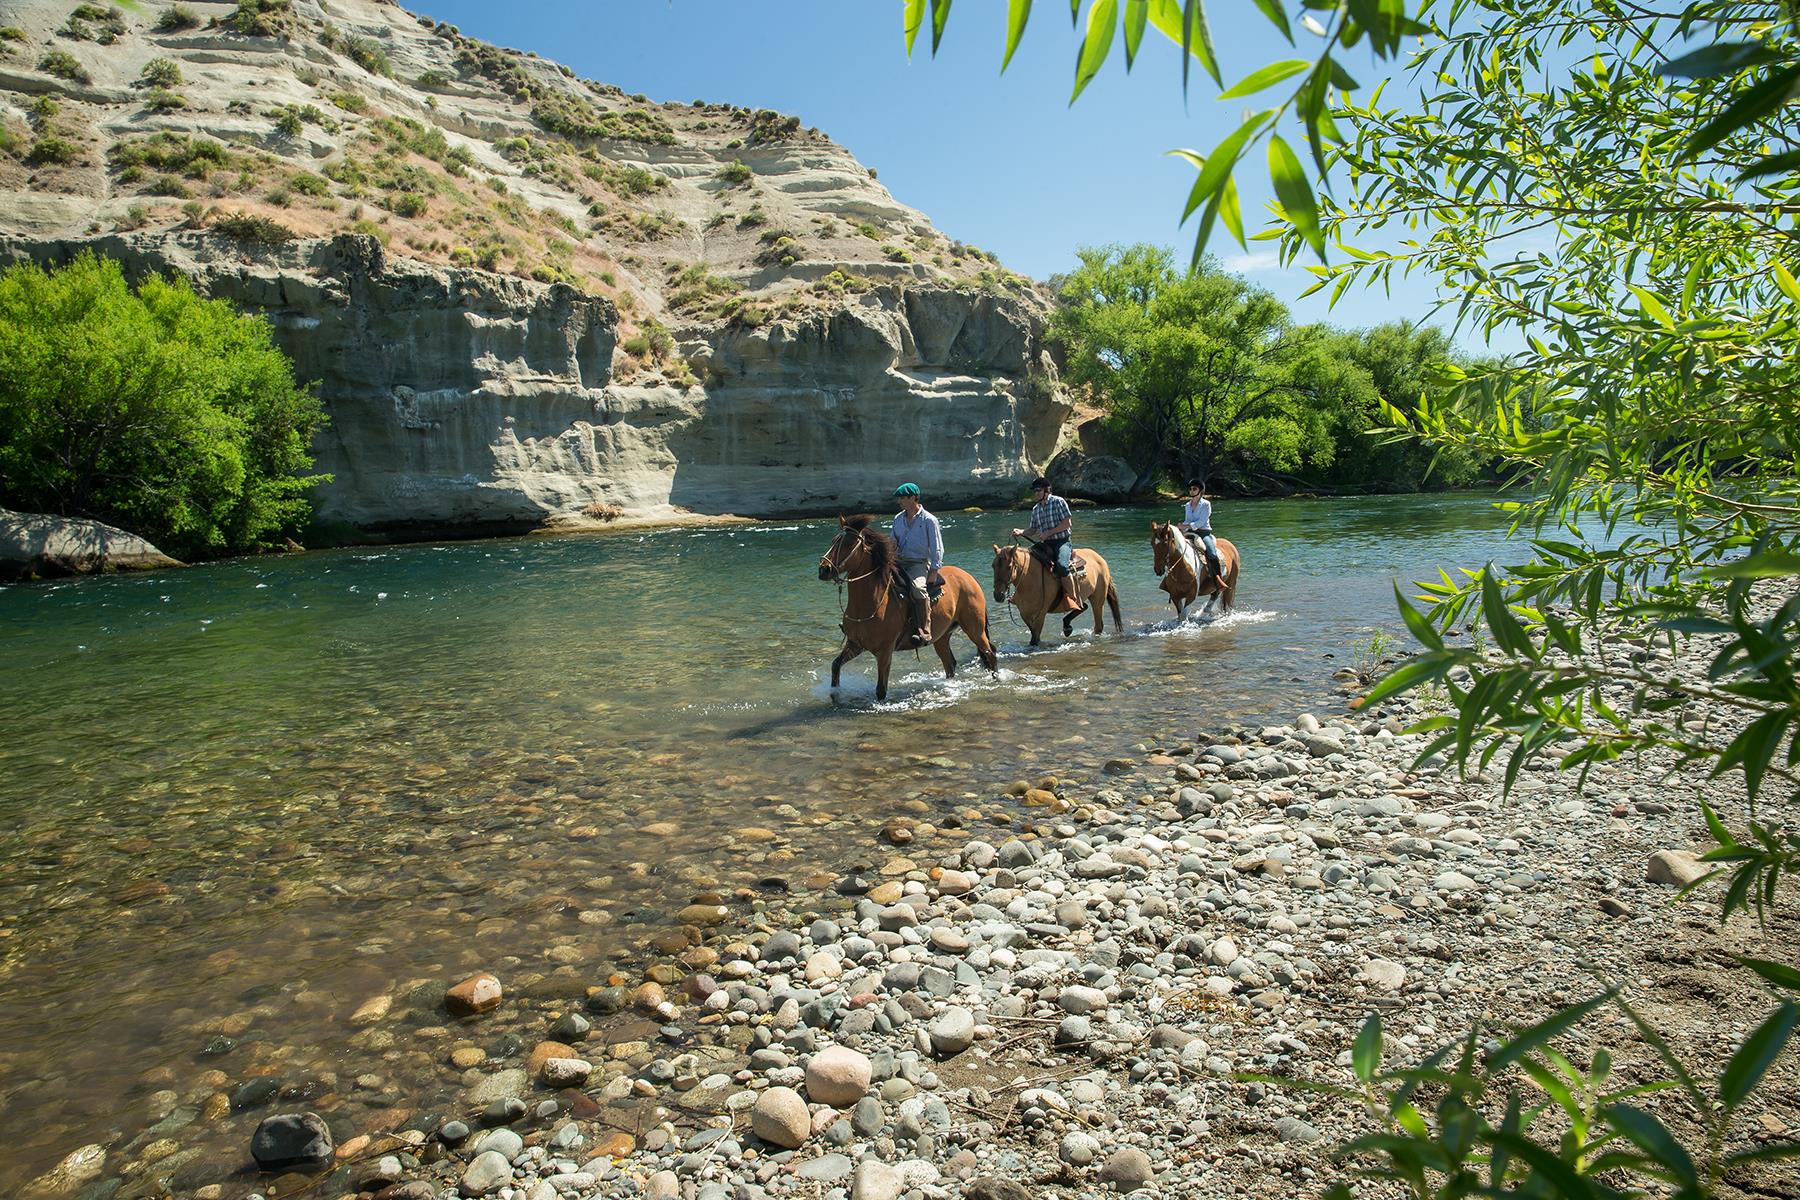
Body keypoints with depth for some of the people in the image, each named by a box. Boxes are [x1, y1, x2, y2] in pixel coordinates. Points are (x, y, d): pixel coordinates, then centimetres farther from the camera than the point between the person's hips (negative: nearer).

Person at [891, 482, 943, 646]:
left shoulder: (929, 520, -4)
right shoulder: (898, 519, 14)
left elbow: (937, 549, -4)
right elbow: (893, 543, 21)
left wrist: (933, 573, -12)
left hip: (920, 564, -7)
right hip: (900, 562, 7)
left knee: (918, 587, -35)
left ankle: (925, 631, -34)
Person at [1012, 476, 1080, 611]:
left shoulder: (1058, 501, -5)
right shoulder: (1035, 509, 14)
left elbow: (1067, 523, -11)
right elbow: (1033, 530, 17)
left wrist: (1048, 533, -16)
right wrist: (1021, 532, -3)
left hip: (1062, 541, -7)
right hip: (1045, 544, 7)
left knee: (1062, 565, -33)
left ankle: (1073, 600, -23)